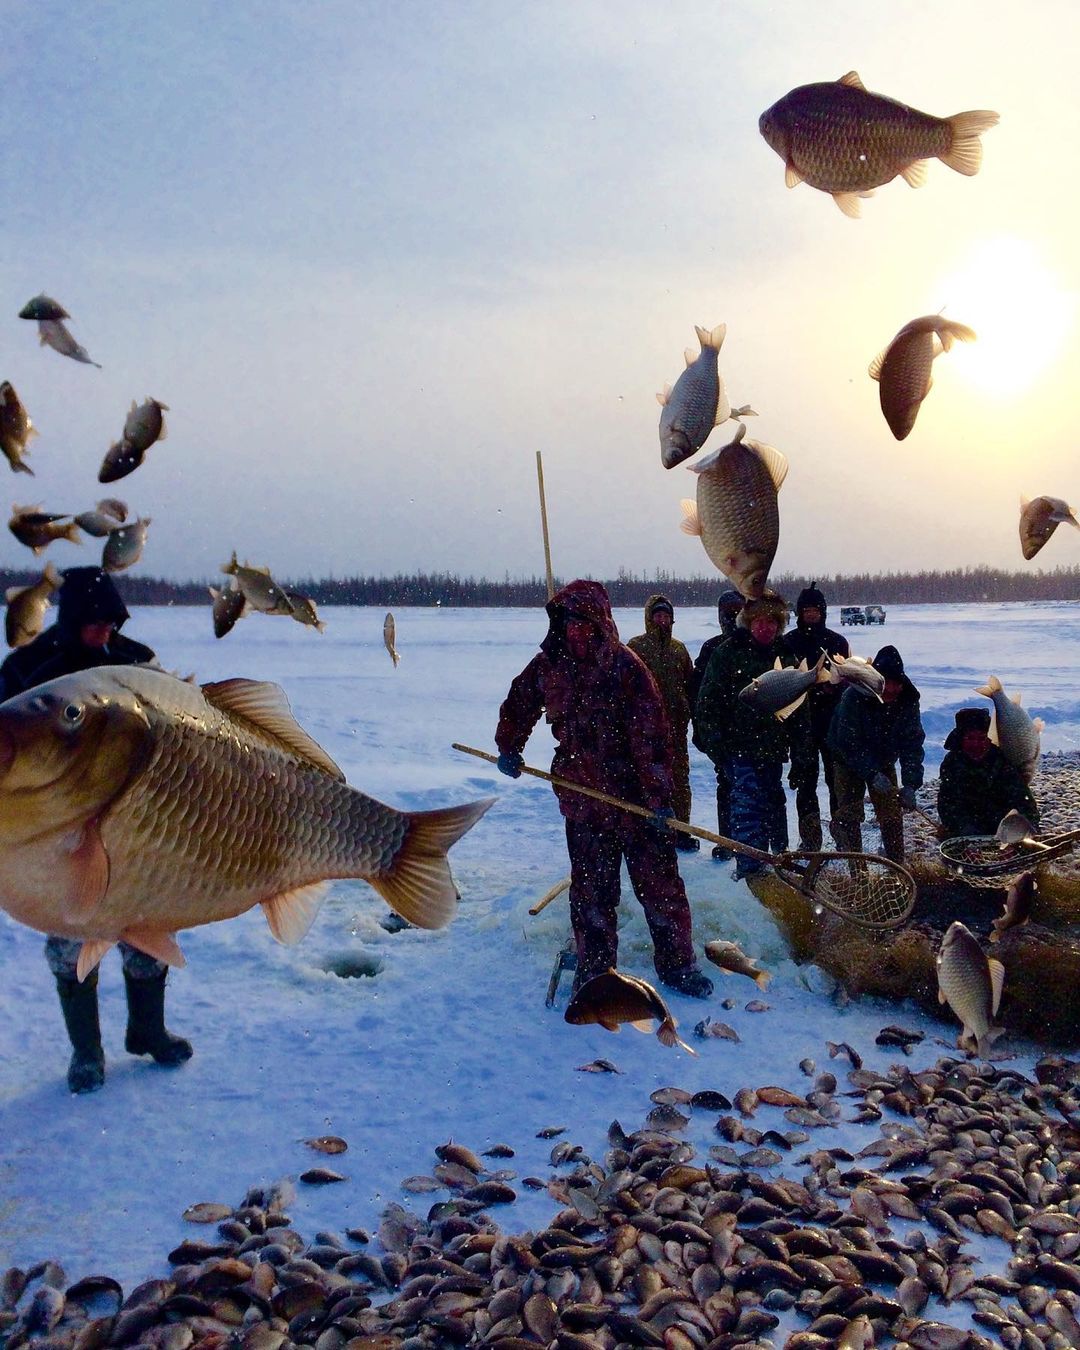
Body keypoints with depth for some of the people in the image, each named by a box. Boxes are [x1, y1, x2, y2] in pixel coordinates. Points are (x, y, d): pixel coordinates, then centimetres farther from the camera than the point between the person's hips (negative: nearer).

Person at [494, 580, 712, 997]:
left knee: (659, 881, 4)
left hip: (636, 794, -3)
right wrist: (509, 749, 28)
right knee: (591, 886, 10)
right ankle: (593, 966, 23)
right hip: (581, 796, 3)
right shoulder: (548, 664, 1)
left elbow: (651, 735, -16)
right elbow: (518, 704, 21)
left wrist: (659, 796, -19)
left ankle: (676, 962, 18)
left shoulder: (625, 666, -13)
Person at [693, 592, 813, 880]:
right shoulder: (728, 652, -3)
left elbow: (800, 709, 15)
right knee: (748, 802, -13)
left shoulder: (787, 657, 11)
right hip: (741, 746, -5)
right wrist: (714, 742, -11)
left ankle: (779, 854, 31)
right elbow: (708, 702, -5)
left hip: (773, 747, 5)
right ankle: (749, 866, -10)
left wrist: (800, 753, 12)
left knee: (773, 801, 16)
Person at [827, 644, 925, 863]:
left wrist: (910, 785, -30)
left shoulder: (908, 701, -18)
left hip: (883, 762, 4)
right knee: (850, 813, -11)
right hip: (848, 760, -3)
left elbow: (912, 744, -20)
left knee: (892, 814, -1)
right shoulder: (853, 697, -30)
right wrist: (873, 774, -36)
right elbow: (849, 744, -28)